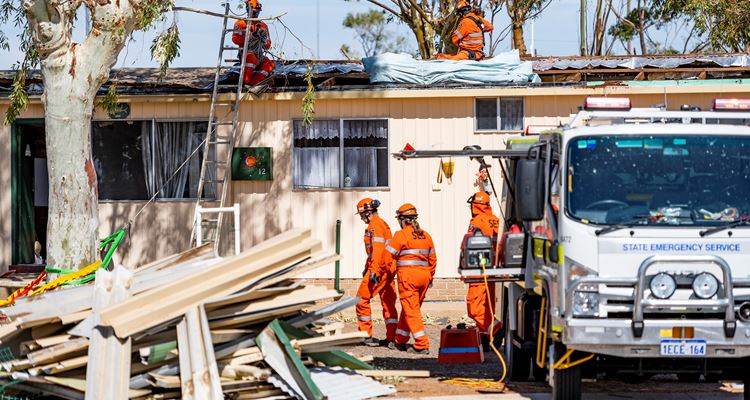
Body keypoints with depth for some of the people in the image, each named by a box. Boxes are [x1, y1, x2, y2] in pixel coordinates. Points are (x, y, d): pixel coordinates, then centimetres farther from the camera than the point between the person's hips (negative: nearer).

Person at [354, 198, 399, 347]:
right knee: (388, 302, 6)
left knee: (362, 299, -3)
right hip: (388, 269, 10)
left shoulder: (375, 225, -11)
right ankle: (391, 337, 4)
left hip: (379, 268, -10)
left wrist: (374, 271, -25)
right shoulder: (383, 224, 21)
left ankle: (366, 335, -1)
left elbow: (377, 249, -20)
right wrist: (367, 267, 32)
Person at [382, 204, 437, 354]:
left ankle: (422, 345, -11)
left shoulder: (401, 235, -8)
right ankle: (400, 341, 26)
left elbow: (387, 256, -7)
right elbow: (433, 258, 18)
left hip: (408, 275, -7)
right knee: (410, 309, 17)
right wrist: (430, 277, 28)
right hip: (424, 274, 7)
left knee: (411, 311, -4)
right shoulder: (426, 235, 12)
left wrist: (391, 269, 11)